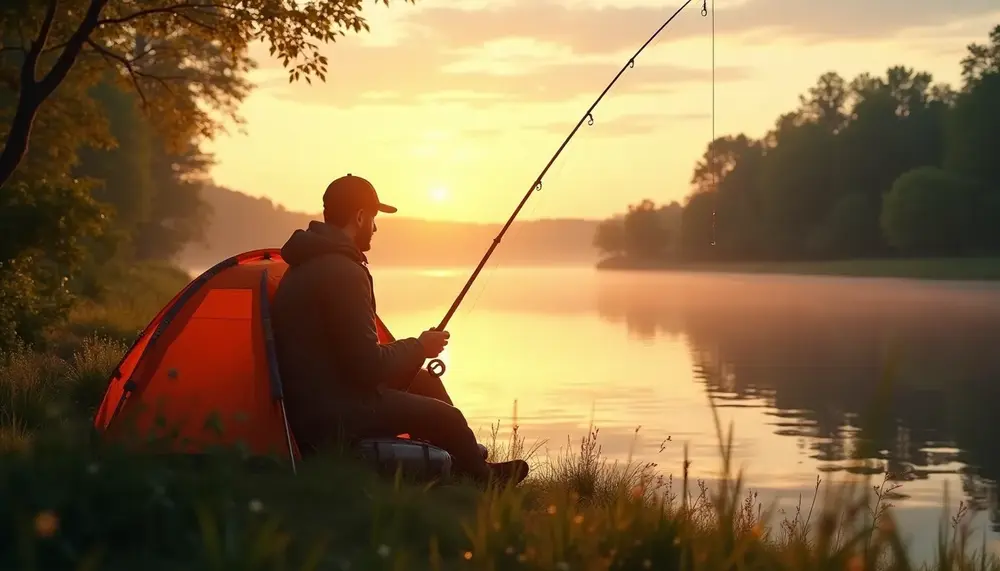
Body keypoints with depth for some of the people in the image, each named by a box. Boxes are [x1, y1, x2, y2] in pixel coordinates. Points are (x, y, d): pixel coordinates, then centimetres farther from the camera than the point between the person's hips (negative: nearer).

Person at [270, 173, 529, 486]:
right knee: (445, 417, -1)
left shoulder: (309, 262, 10)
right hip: (333, 415, -10)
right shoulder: (342, 272, -23)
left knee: (422, 381, 22)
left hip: (308, 400, 10)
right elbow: (368, 365, -23)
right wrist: (419, 347, -5)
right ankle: (482, 479, 24)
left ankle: (471, 460, 33)